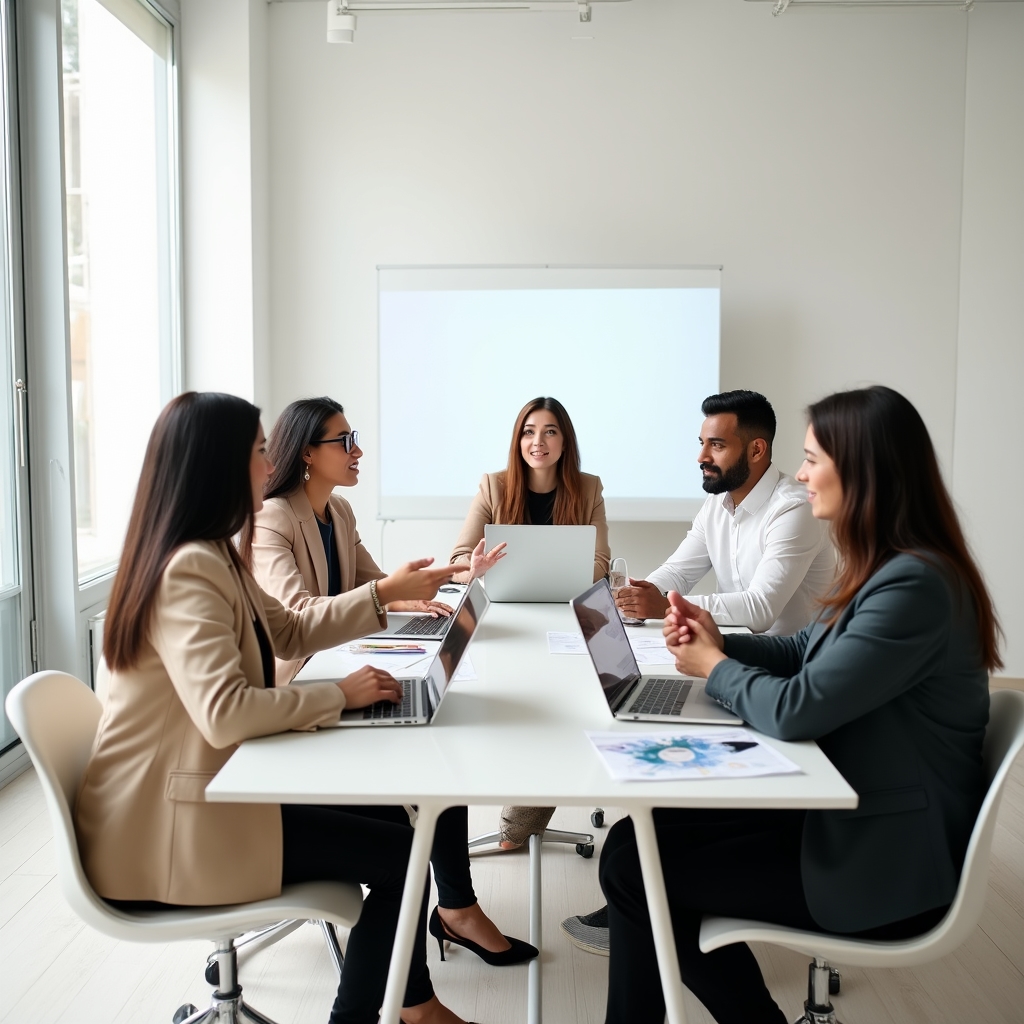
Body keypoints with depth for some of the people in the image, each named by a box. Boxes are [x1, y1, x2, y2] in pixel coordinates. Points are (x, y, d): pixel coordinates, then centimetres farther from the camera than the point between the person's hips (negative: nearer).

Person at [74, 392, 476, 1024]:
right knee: (400, 850, -6)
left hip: (205, 790, 10)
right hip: (166, 828, -10)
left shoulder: (213, 556, 8)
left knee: (389, 816, 10)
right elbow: (226, 714, -35)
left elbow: (290, 632, 17)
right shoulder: (187, 570, -25)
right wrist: (338, 696, -21)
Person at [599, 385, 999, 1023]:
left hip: (884, 868, -9)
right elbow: (806, 651, 16)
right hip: (848, 813, 9)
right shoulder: (892, 569, 6)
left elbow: (795, 711, -27)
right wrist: (720, 640, -1)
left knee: (633, 867, -10)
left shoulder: (915, 586, -26)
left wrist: (715, 668, -8)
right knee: (639, 832, 4)